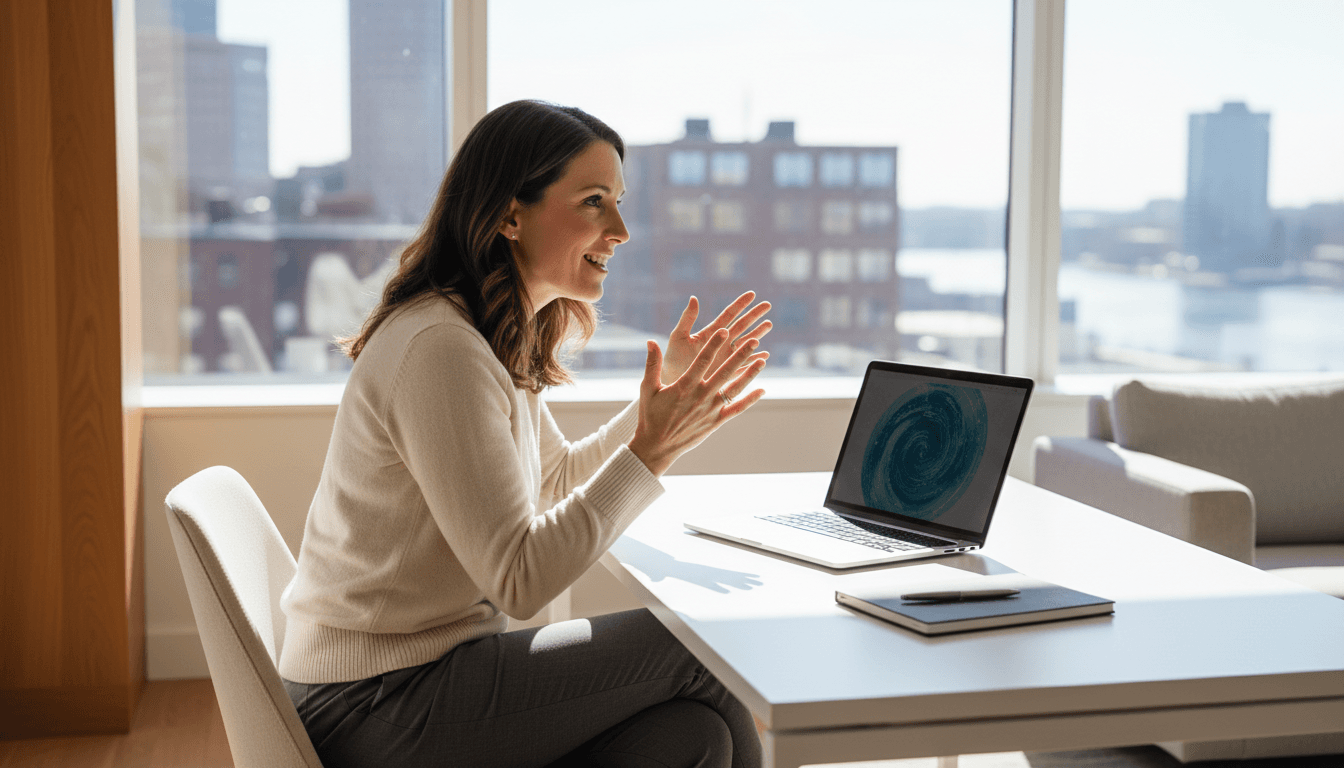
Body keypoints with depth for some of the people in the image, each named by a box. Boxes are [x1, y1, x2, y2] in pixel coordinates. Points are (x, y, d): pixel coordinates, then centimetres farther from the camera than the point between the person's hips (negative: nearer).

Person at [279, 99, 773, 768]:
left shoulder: (500, 338, 9)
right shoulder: (440, 349, -23)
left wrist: (665, 395, 13)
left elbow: (558, 481, 23)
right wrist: (650, 453, -24)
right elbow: (519, 581, -24)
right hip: (376, 708, -9)